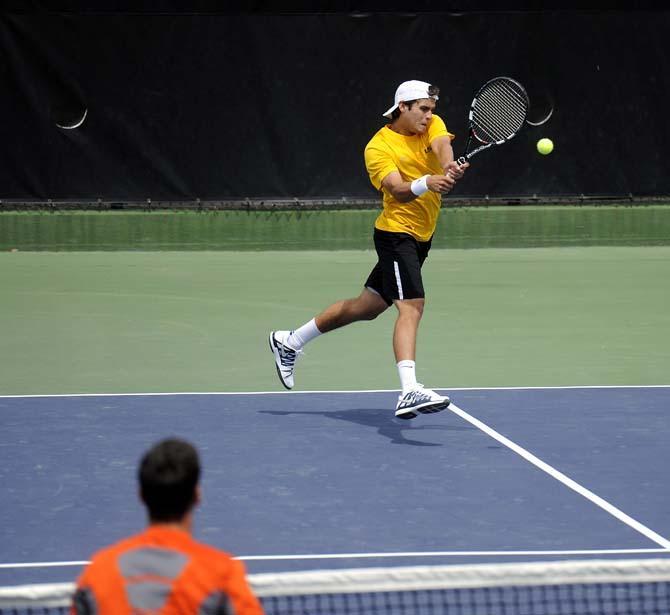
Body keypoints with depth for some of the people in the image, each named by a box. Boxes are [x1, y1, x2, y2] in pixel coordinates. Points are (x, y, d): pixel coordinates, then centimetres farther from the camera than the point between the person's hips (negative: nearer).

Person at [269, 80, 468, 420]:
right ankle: (409, 391, -36)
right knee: (411, 306, -24)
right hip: (396, 234, -7)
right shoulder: (378, 148, -14)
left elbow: (442, 146, -21)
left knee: (366, 307, 18)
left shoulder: (432, 125, 2)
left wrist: (449, 168, -44)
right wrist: (426, 182, -48)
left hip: (420, 237, 7)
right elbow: (398, 191, -28)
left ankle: (289, 341, 34)